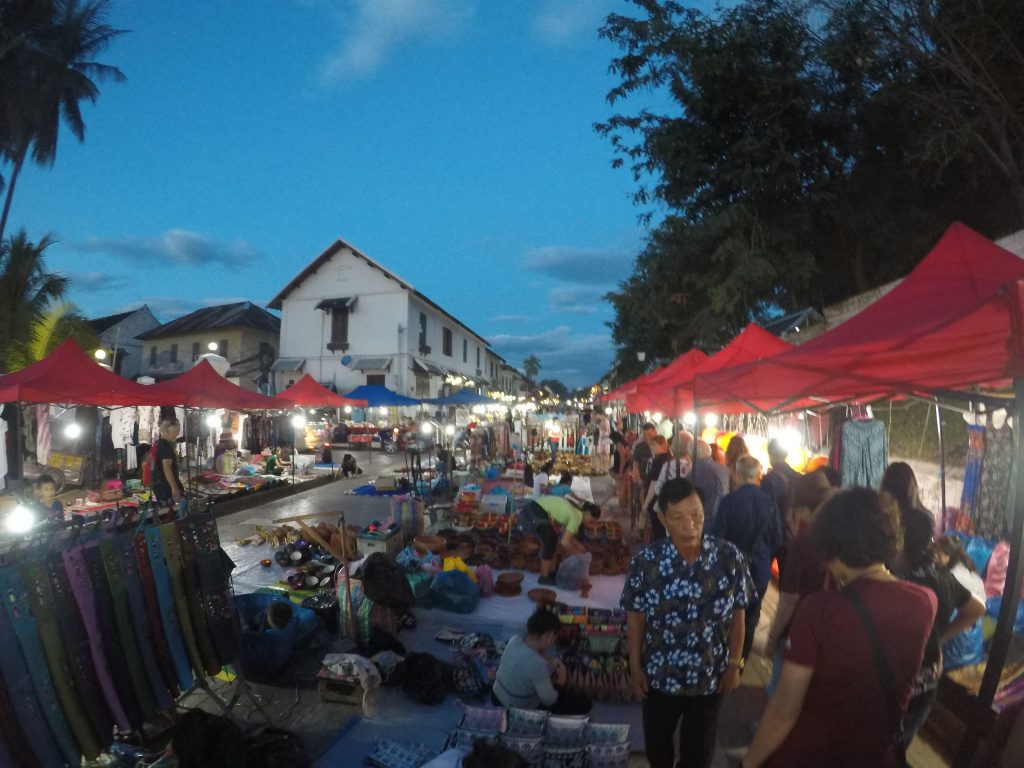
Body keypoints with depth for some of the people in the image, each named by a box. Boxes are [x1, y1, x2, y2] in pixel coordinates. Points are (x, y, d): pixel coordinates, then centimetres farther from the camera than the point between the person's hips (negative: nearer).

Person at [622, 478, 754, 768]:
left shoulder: (729, 557, -17)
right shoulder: (645, 561, -20)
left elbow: (737, 614, -5)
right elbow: (635, 617, -8)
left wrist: (734, 664, -1)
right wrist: (635, 666, -4)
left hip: (711, 675, 0)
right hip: (660, 675, 0)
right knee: (656, 743, 24)